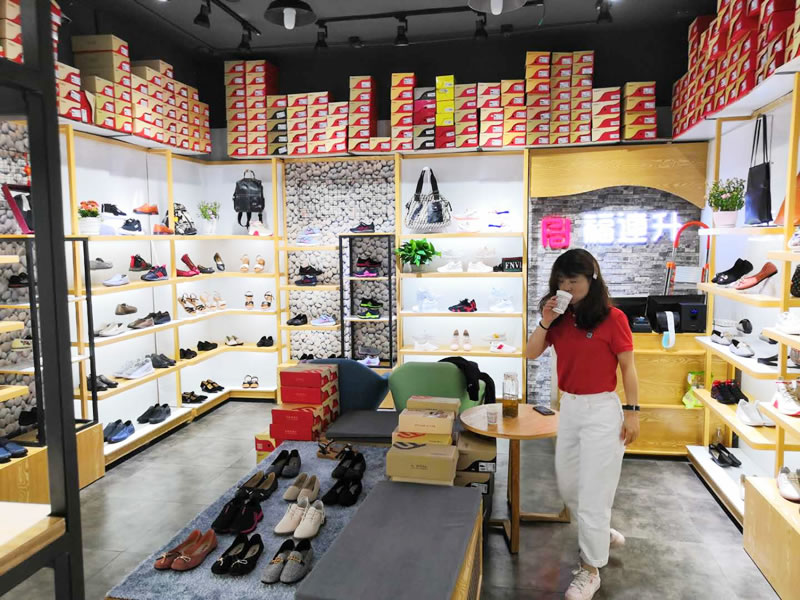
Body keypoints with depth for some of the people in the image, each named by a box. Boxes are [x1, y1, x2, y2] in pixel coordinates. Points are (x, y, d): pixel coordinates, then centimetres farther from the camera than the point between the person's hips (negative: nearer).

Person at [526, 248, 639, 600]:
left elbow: (627, 367, -8)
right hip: (569, 408, 7)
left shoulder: (612, 318, -12)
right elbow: (531, 354, 0)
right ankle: (601, 534, 44)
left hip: (601, 410, -6)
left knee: (593, 491, 1)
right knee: (567, 486, 18)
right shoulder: (560, 319, 3)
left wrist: (632, 412, -11)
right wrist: (545, 322, -13)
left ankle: (590, 570, 17)